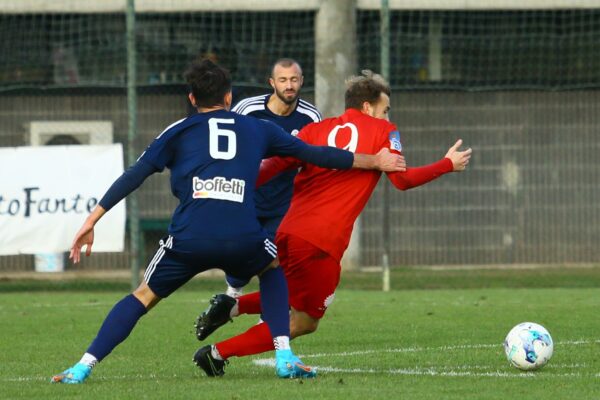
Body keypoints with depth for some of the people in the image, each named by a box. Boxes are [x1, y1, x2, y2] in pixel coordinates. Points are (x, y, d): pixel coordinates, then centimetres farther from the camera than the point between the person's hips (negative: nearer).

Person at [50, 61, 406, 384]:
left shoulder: (179, 131, 19)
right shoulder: (259, 130, 23)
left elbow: (134, 176, 10)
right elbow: (316, 155, 30)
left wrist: (92, 220, 12)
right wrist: (375, 161, 43)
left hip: (189, 238, -1)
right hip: (242, 238, 1)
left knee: (143, 297, 17)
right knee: (272, 271, 32)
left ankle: (83, 368, 4)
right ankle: (285, 357, 17)